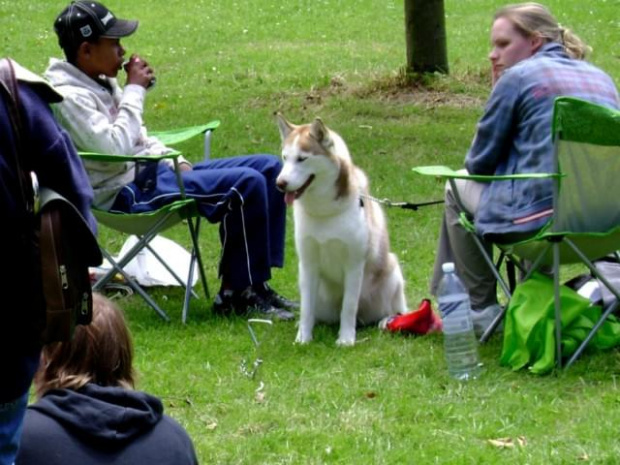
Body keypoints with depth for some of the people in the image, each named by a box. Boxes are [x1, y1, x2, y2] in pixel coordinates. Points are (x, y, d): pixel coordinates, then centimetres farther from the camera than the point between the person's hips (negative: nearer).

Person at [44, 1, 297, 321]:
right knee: (247, 184, -23)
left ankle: (257, 283, 3)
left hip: (152, 171, 10)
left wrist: (176, 161, 6)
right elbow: (115, 147, -27)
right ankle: (237, 292, -11)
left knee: (268, 168, 4)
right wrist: (134, 90, -17)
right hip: (128, 192, -10)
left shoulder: (101, 82, 15)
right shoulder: (69, 98, -16)